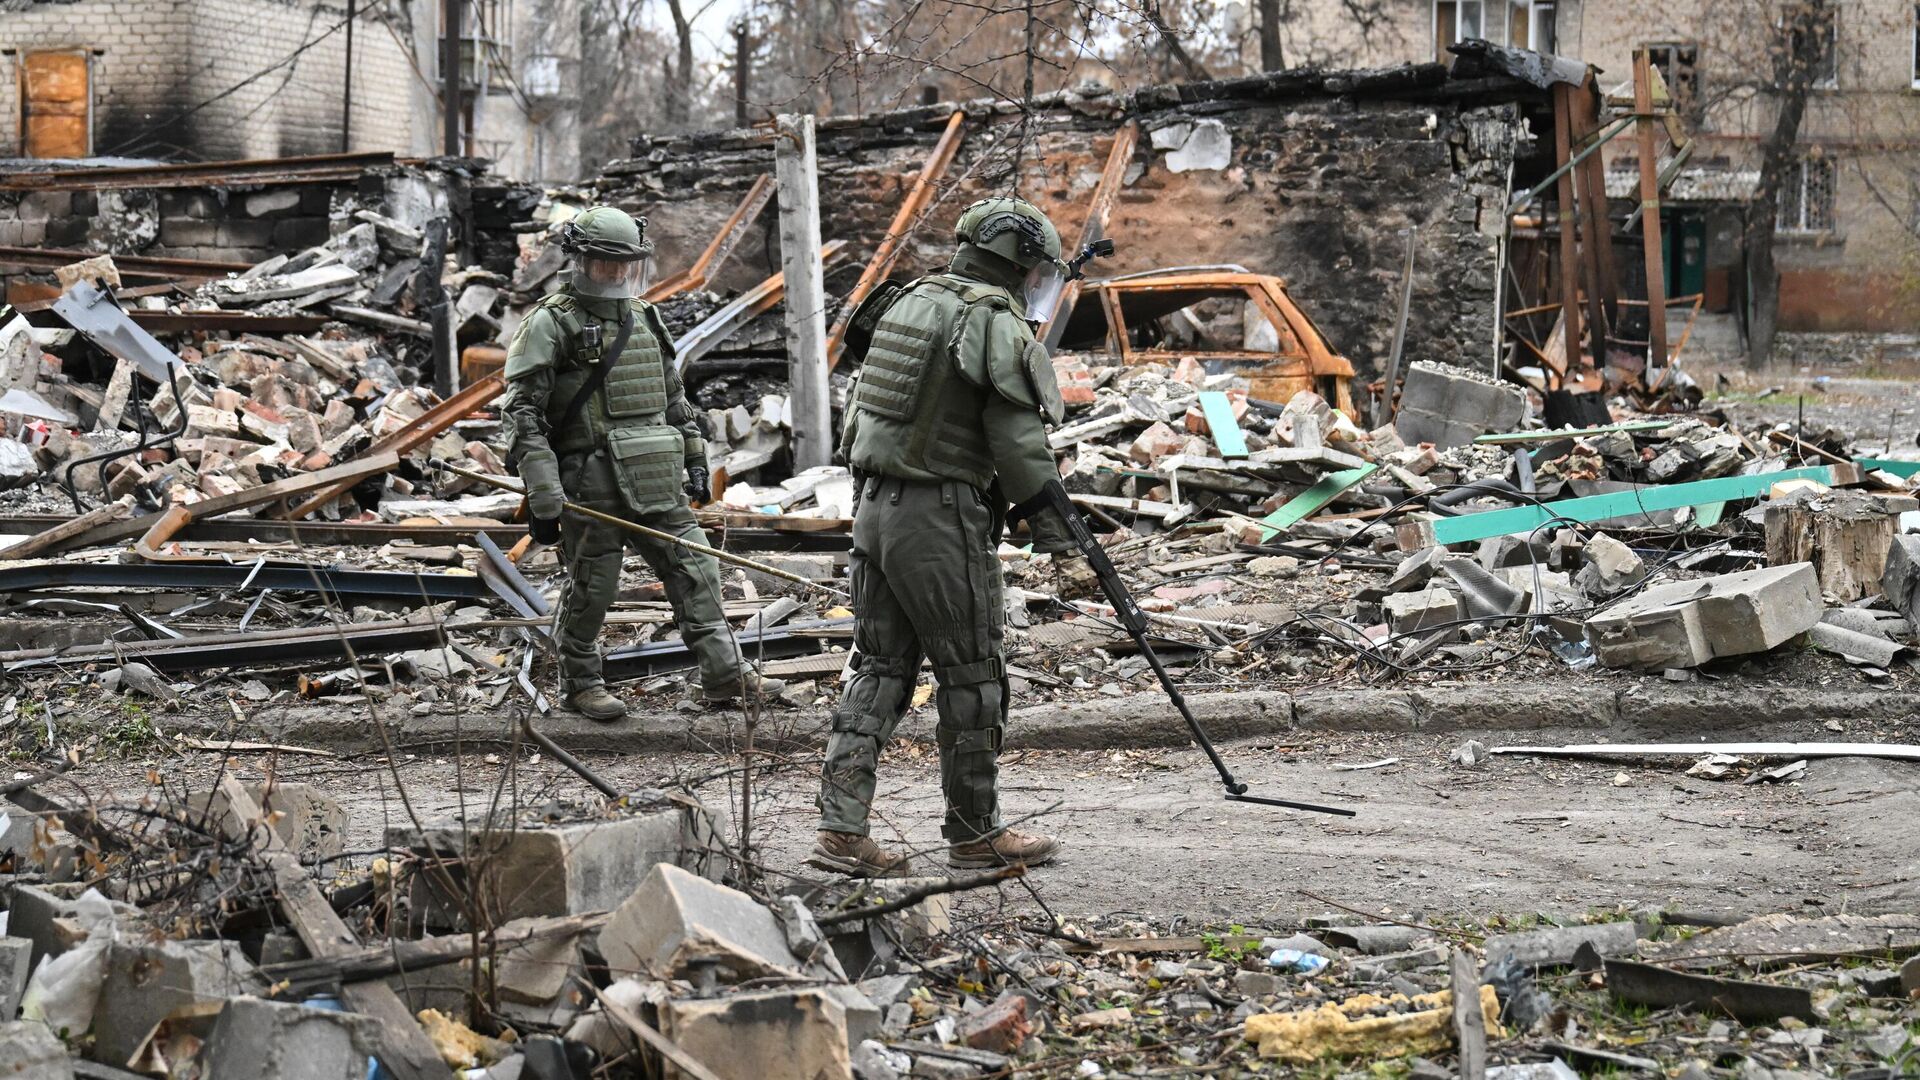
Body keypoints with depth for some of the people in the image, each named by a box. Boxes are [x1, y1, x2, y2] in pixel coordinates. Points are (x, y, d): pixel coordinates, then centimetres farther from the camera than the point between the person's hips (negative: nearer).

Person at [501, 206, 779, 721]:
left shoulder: (645, 318, 15)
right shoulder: (551, 324, -7)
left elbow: (674, 397, 26)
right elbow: (523, 413, -12)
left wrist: (695, 459, 21)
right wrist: (541, 493, -17)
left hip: (656, 483, 6)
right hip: (591, 487, -6)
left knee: (694, 568, 3)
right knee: (591, 589, 4)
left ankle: (724, 673, 7)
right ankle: (580, 681, 21)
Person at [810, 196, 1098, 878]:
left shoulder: (907, 303, 14)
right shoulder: (999, 326, -11)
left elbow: (858, 423, 17)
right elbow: (1022, 451, -16)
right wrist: (1063, 548, -14)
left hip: (873, 507, 8)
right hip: (942, 517, -8)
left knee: (879, 670, 10)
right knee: (973, 678, 4)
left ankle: (841, 829, 4)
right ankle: (974, 834, 13)